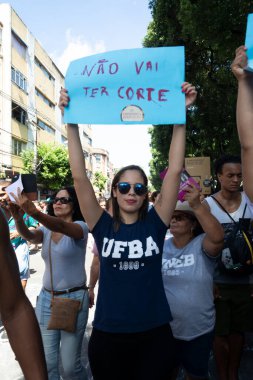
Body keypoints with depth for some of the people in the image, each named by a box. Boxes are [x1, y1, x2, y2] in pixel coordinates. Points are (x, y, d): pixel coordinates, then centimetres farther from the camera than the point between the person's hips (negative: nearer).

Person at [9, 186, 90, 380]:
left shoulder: (80, 227, -9)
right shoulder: (46, 230, 7)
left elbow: (62, 227, -31)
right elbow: (29, 235, -15)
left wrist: (34, 212, -48)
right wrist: (18, 217, -36)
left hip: (73, 298, -4)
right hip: (46, 299, 5)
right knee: (47, 363, 10)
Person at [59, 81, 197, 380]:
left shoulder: (154, 224, -5)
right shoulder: (103, 227, -5)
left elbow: (175, 170, -11)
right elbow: (79, 177, -12)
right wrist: (71, 122, -18)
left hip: (154, 335, 0)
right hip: (107, 336, 1)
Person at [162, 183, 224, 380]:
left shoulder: (202, 245, -14)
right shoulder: (161, 247, -4)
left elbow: (218, 237, -37)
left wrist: (197, 205, -45)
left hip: (199, 330, -2)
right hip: (165, 328, 3)